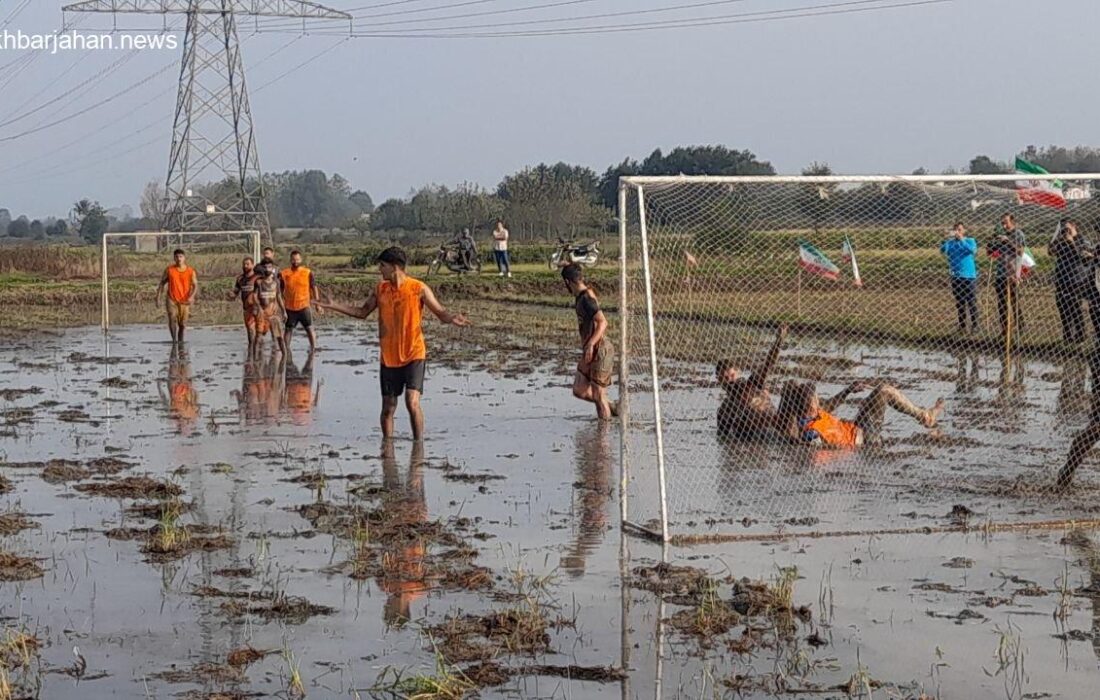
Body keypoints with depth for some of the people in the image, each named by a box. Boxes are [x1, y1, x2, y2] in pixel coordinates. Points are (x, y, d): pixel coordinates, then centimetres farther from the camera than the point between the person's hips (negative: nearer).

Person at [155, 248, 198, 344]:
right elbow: (162, 283, 9)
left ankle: (180, 340, 27)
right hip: (172, 299, -1)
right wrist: (158, 297, 4)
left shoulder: (191, 271, 0)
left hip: (184, 301, 1)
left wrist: (191, 296, -22)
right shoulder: (169, 269, 2)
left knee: (183, 323, 7)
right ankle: (174, 339, -22)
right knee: (172, 319, -21)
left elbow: (195, 285, -5)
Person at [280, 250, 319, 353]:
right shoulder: (284, 274, 2)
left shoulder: (308, 273, 0)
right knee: (288, 329, 8)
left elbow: (314, 288, 6)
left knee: (310, 328, -4)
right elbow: (280, 291, 10)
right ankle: (286, 351, 17)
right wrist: (282, 306, 7)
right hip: (290, 308, 1)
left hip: (304, 306, -1)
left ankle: (313, 349, 4)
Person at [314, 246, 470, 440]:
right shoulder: (380, 289, 6)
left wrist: (451, 318, -29)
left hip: (414, 354, -4)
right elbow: (362, 312, 17)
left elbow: (440, 312, -7)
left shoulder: (418, 288, -8)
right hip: (389, 356, 4)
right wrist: (334, 306, 13)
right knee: (388, 408, 7)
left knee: (412, 401, -17)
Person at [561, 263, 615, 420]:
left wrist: (590, 344, -36)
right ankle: (611, 407, 21)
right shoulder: (580, 297, 10)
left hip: (600, 351, -10)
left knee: (598, 394, -3)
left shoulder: (586, 298, -19)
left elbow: (603, 322, -29)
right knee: (579, 391, 10)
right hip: (590, 352, 10)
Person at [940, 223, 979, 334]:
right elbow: (942, 249, -12)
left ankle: (974, 325, 3)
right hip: (956, 277, 3)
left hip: (969, 276, -3)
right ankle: (962, 325, 14)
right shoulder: (951, 242, 6)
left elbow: (973, 250, -20)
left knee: (972, 302, -2)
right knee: (959, 303, 7)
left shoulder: (970, 241, 1)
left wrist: (961, 239, -25)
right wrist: (948, 238, -26)